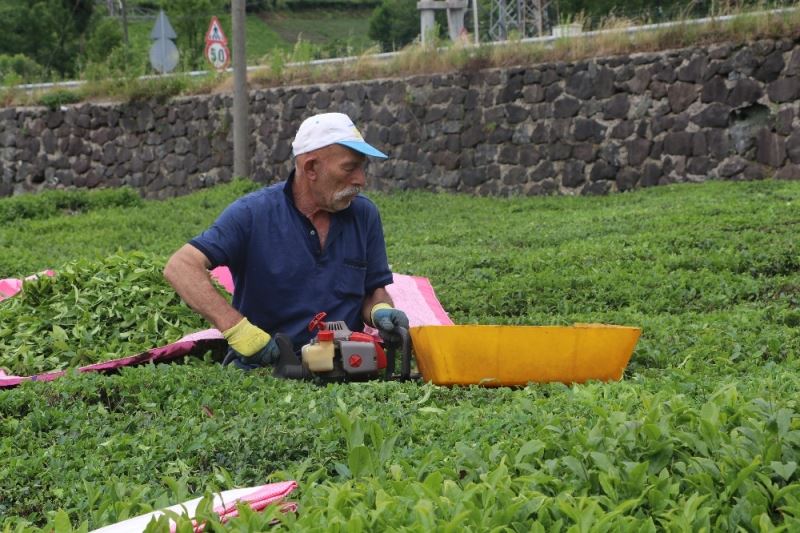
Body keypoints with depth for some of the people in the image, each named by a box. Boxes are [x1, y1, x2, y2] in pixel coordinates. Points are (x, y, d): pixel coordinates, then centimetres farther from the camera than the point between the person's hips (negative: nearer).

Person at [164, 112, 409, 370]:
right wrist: (237, 328, -25)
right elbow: (180, 268, -15)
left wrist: (380, 310, -6)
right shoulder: (253, 213, -6)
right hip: (263, 369, -3)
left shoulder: (364, 215, 8)